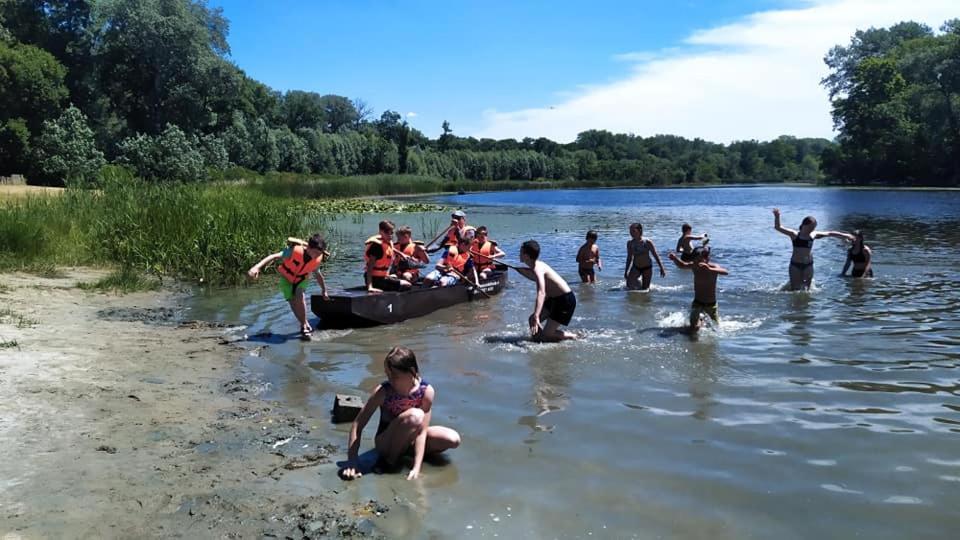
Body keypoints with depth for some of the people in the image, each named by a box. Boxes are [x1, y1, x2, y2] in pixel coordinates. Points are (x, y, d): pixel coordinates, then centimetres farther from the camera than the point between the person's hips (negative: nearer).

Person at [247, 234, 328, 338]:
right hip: (287, 278, -1)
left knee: (299, 295, -25)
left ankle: (305, 325, -11)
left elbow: (318, 275, -3)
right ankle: (304, 325, 18)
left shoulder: (318, 260, -23)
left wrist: (324, 290, 10)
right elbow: (274, 256, -39)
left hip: (301, 279, 1)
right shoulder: (295, 250, -37)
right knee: (293, 302, -5)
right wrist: (257, 267, -50)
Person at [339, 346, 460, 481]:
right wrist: (352, 462, -30)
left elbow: (422, 431, -22)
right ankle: (389, 460, -15)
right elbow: (357, 425, -21)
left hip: (409, 437, 3)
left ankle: (408, 450, 2)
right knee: (415, 415, -34)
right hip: (386, 443, -3)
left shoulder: (426, 391, -20)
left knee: (453, 439, -20)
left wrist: (416, 468, -31)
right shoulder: (383, 391, -24)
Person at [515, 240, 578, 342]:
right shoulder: (538, 265, 5)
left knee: (545, 336, -7)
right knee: (532, 320, 9)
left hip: (565, 300, -9)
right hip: (555, 299, 9)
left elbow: (541, 293, -40)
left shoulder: (537, 269, -23)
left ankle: (572, 337, 9)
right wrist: (518, 270, 29)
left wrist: (536, 316, -50)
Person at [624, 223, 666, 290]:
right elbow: (629, 258, 5)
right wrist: (626, 271, 7)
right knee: (629, 285, -13)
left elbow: (656, 255, -7)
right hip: (636, 268, 2)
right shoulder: (630, 243, -6)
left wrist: (661, 268, -7)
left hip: (647, 268, -2)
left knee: (645, 289, 0)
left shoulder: (647, 242, -15)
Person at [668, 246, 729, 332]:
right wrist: (674, 258, -15)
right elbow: (681, 265, 6)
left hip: (711, 304, 0)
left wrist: (709, 269, -57)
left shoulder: (713, 267, -20)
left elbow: (725, 272, -40)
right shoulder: (694, 266, -12)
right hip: (697, 303, 0)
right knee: (694, 328, -18)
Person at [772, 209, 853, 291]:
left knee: (806, 289, 6)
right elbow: (778, 227, -13)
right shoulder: (794, 235, -6)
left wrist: (844, 235, 11)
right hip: (795, 265, -3)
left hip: (808, 265, 3)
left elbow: (830, 233, 13)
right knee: (795, 289, -2)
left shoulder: (813, 235, 3)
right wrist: (777, 217, -30)